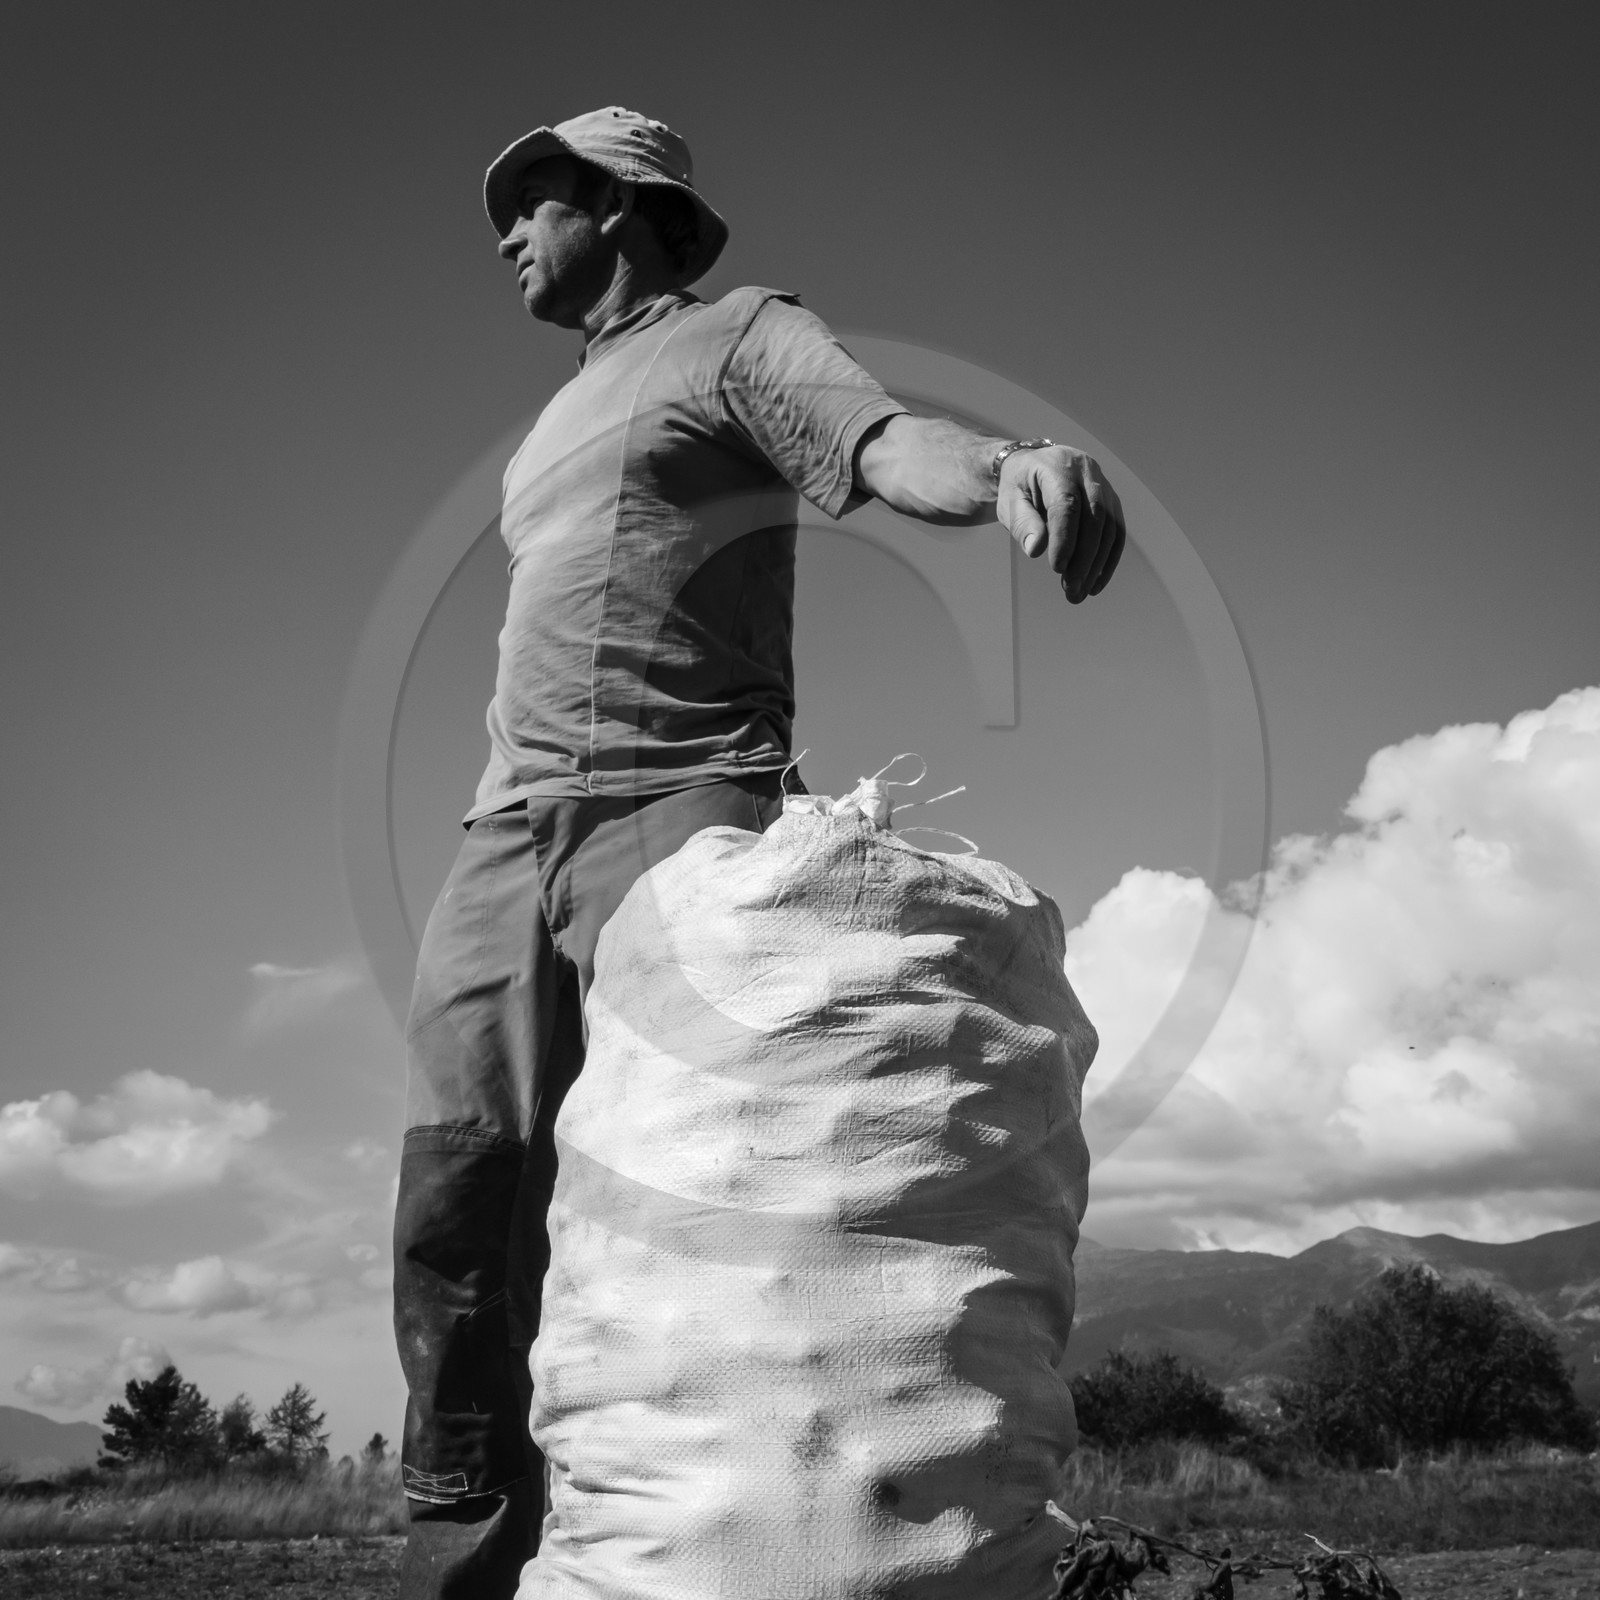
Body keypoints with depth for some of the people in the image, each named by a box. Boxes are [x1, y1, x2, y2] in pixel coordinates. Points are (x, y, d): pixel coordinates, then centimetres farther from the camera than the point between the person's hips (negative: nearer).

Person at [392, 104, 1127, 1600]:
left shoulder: (741, 335, 8)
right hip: (505, 826, 7)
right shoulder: (559, 418, 31)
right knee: (458, 1194, -2)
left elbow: (883, 439, -13)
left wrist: (1009, 463, -37)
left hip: (681, 815, -7)